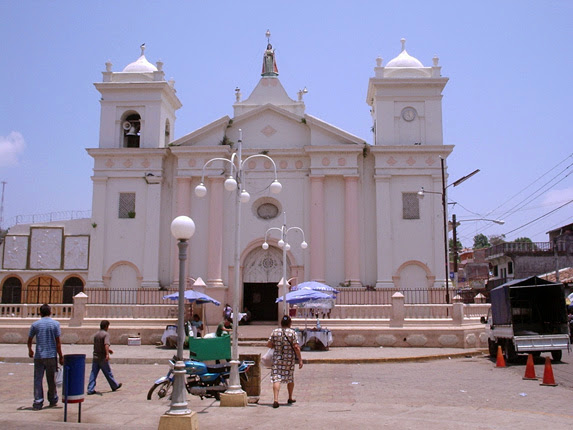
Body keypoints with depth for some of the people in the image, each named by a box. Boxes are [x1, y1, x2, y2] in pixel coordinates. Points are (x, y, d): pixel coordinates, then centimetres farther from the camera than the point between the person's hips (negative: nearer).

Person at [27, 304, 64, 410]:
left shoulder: (35, 324, 2)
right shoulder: (55, 324, -3)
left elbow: (29, 340, 11)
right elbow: (58, 342, -5)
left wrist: (30, 350, 31)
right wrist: (61, 356, 0)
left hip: (39, 356, 1)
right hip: (51, 355, -1)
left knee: (38, 379, 5)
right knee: (51, 379, 11)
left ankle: (38, 402, 1)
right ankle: (53, 400, 22)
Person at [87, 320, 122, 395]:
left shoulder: (96, 334, 13)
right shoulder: (106, 334, -12)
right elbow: (106, 344, -28)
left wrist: (108, 349, 33)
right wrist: (107, 354, -37)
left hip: (95, 357, 6)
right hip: (103, 358, -6)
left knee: (93, 373, 4)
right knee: (108, 373, 7)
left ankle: (90, 389, -1)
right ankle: (115, 386, 22)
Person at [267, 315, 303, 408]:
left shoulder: (275, 332, 0)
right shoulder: (292, 333, -5)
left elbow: (269, 344, 3)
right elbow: (296, 347, -9)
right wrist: (300, 359, -5)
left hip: (277, 358, 0)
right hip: (289, 358, 0)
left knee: (276, 379, -4)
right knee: (290, 378, 18)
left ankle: (276, 400, -19)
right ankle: (290, 398, 32)